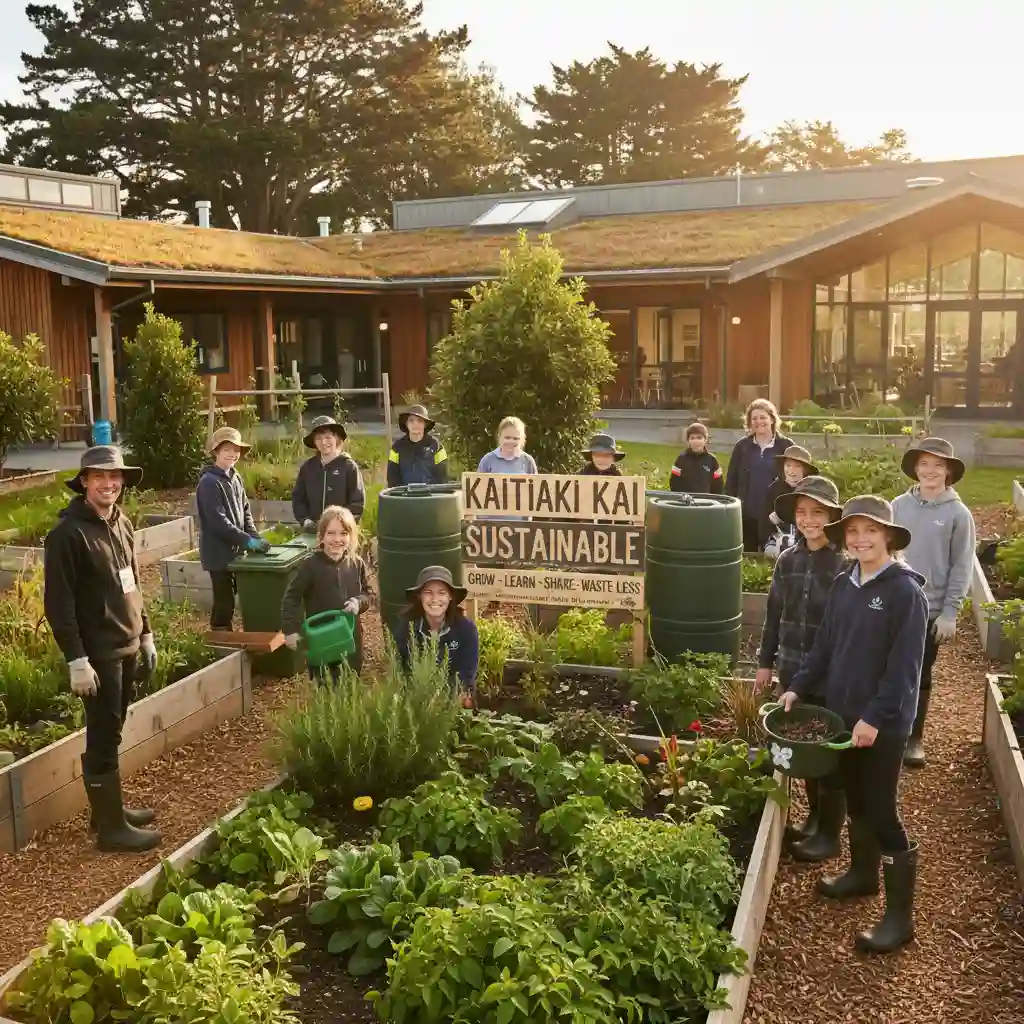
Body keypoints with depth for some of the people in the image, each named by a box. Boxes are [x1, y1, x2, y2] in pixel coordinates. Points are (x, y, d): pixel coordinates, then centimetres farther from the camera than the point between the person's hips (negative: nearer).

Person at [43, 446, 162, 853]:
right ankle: (110, 827, 9)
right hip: (98, 653, -8)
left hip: (127, 648, 8)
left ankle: (109, 809, 28)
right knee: (103, 739, 0)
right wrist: (76, 660, -20)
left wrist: (146, 635, 17)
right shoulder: (68, 533, -16)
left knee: (111, 734, 16)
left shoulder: (122, 524, 8)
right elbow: (58, 603, -18)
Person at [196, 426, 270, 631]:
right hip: (219, 553, -8)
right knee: (224, 602, -1)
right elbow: (218, 520, -23)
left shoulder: (235, 478, 10)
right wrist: (247, 540, -24)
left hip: (235, 550, 8)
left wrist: (256, 538, -3)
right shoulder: (209, 482, -16)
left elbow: (245, 512, 12)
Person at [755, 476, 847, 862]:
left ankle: (829, 834, 22)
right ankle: (814, 818, 35)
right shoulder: (788, 560, 2)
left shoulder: (846, 564, -14)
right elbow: (774, 614, 10)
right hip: (794, 671, 5)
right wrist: (766, 661, 13)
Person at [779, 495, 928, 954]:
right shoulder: (843, 584, 3)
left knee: (882, 811, -1)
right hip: (843, 713, 7)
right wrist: (798, 687, 3)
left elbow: (904, 665, -19)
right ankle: (863, 873, 42)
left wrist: (876, 717, -21)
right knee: (855, 800, 21)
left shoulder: (905, 590, -17)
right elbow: (824, 645, 11)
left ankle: (900, 915, 11)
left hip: (884, 721, -7)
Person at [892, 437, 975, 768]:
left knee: (919, 676, 11)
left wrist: (950, 611, -9)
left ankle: (914, 738, 25)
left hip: (930, 610, -2)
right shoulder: (899, 506, -2)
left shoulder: (958, 513, -8)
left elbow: (961, 567, -6)